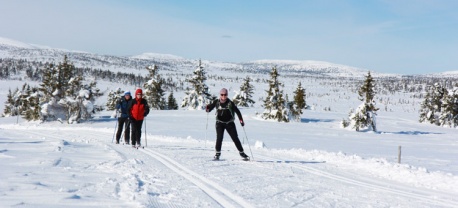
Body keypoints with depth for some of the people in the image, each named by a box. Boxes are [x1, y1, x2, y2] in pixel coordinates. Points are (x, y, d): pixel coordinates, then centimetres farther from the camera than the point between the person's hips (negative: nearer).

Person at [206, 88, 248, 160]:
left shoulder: (230, 103, -10)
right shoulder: (216, 102, -6)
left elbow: (237, 110, -4)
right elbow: (211, 106, 2)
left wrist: (241, 119, -13)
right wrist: (208, 109, -22)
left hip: (229, 123, 0)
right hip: (220, 123, 0)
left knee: (235, 138, 1)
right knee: (219, 138, -14)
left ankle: (241, 153, 12)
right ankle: (218, 153, 0)